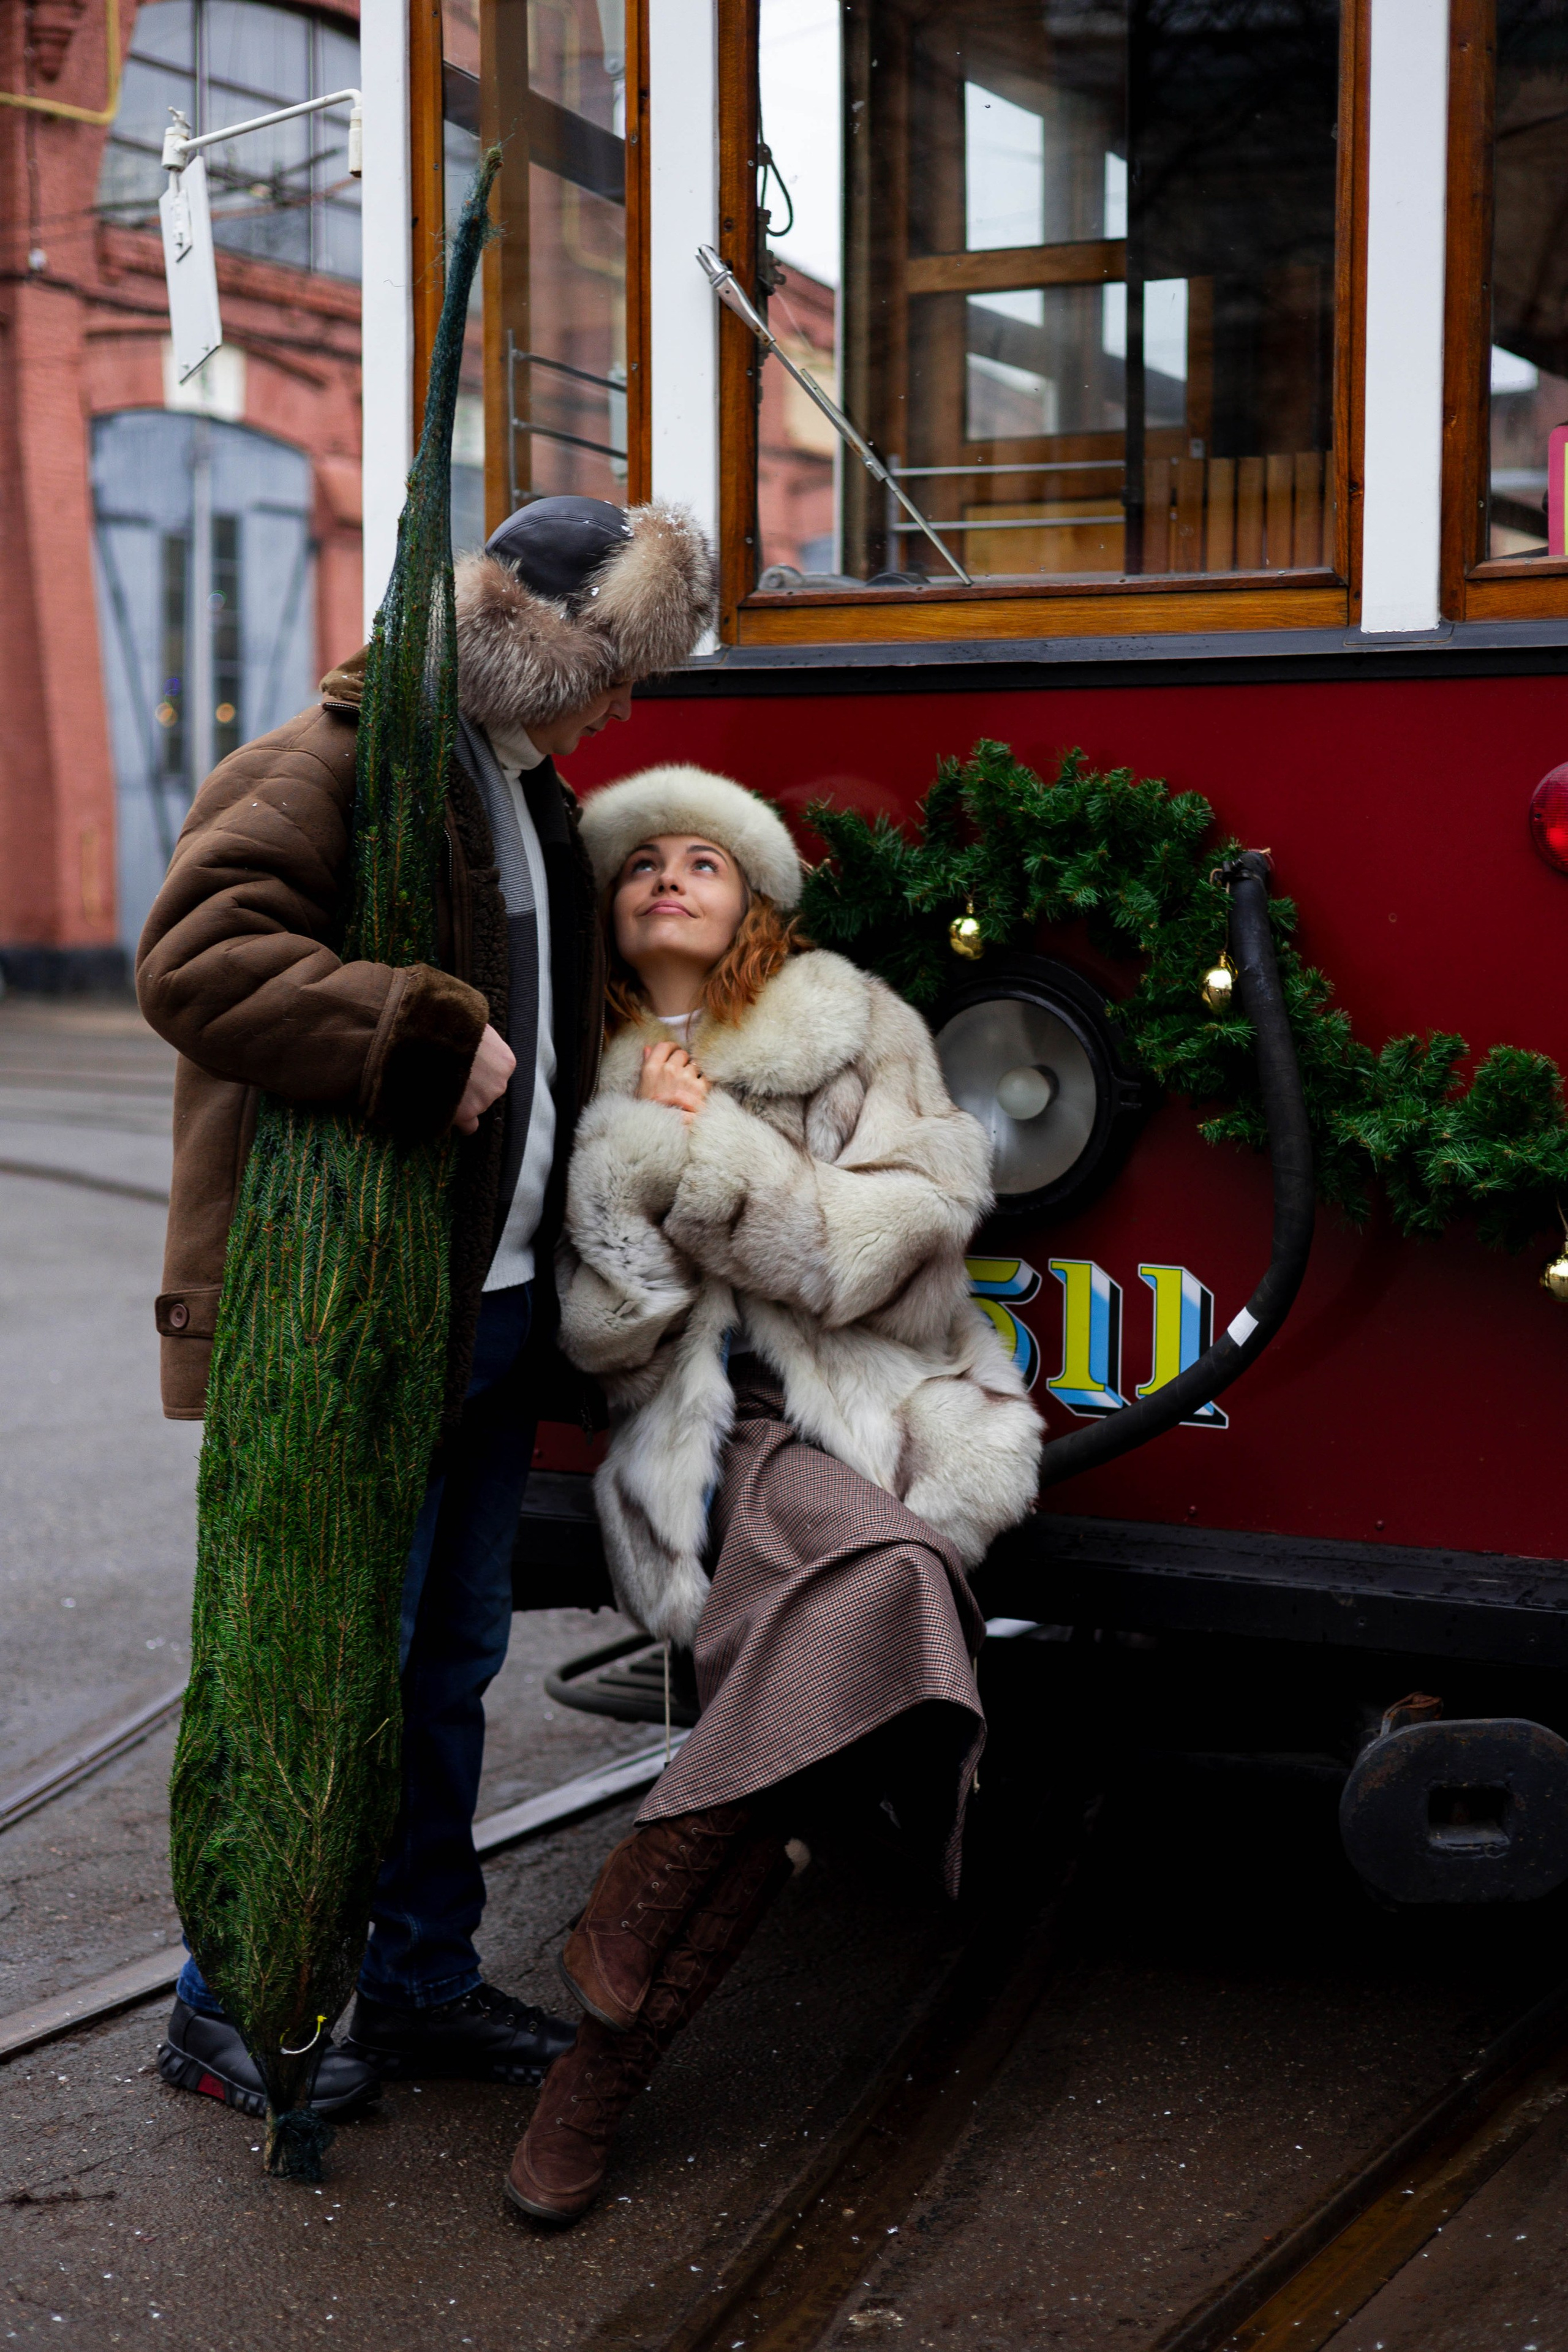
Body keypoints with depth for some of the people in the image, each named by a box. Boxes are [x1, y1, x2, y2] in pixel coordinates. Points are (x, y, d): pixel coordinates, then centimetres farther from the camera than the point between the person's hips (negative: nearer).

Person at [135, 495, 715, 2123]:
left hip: (497, 1305, 9)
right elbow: (193, 962, -26)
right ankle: (229, 2008, 15)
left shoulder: (533, 796, 18)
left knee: (451, 1661, 16)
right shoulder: (326, 769, -12)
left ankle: (421, 1978, 29)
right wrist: (428, 1034, -27)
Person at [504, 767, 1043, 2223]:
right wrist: (633, 1158, -7)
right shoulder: (591, 1080, 15)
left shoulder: (855, 1030, 11)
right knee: (878, 1568, -34)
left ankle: (613, 1985, -23)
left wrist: (701, 1152, -6)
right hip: (704, 1437, 0)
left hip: (880, 1413, 1)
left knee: (870, 1589, -35)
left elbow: (902, 1238, -4)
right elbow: (596, 1335, 7)